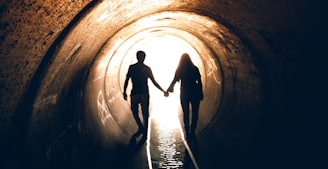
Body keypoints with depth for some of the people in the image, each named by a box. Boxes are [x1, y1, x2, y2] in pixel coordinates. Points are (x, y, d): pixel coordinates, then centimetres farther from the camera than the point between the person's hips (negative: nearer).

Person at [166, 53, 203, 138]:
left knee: (186, 113, 10)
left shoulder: (179, 70, -1)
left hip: (184, 94, 1)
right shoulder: (194, 68, -3)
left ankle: (187, 132, 13)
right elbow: (199, 82, -3)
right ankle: (192, 131, 6)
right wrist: (201, 93, 4)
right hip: (195, 92, -1)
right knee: (195, 113, 7)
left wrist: (168, 90, 17)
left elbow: (174, 81, 4)